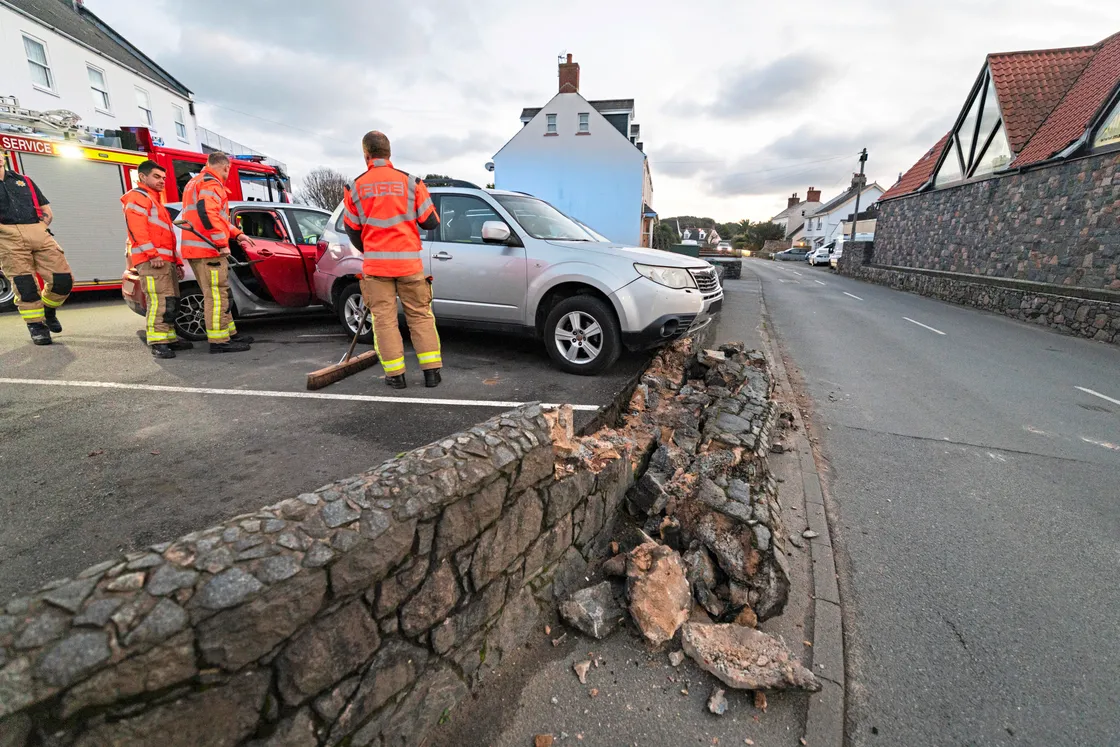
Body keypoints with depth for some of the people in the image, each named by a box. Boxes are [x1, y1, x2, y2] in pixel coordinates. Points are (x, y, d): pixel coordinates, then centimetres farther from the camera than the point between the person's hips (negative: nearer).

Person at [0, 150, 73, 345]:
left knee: (63, 279, -7)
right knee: (25, 287, -4)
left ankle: (48, 309, 19)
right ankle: (36, 325, 6)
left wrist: (40, 228, 4)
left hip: (38, 233, 2)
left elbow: (47, 212, 20)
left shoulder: (24, 181, 23)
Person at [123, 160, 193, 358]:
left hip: (165, 260, 10)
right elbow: (137, 229, -13)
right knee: (160, 301, -17)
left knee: (172, 302, 10)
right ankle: (157, 343, -19)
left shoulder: (155, 201, 31)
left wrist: (176, 261, 24)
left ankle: (169, 338, 16)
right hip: (151, 261, -10)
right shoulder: (137, 197, 2)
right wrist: (152, 254, -23)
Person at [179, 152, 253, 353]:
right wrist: (221, 242, -23)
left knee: (215, 294, 14)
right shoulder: (212, 183, -8)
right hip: (208, 249, -10)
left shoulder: (195, 182, 26)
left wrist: (236, 233, 29)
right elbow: (207, 213, -24)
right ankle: (219, 341, -9)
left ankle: (229, 333, 21)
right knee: (216, 295, -10)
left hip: (196, 248, 10)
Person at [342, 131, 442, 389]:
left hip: (376, 264, 0)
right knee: (420, 315, 7)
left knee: (384, 318, 5)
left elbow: (352, 229, 11)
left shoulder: (355, 187, 4)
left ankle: (395, 374, 5)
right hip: (409, 262, 0)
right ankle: (431, 371, 5)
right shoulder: (411, 182, 0)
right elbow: (431, 222, 2)